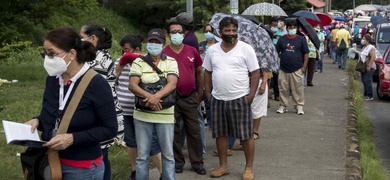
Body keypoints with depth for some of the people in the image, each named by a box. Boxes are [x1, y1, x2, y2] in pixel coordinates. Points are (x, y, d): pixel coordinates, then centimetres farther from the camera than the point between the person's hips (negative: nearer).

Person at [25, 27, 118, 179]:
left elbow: (110, 129, -16)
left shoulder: (96, 84, -17)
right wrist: (37, 121, -5)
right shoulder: (52, 80, 2)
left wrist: (72, 138, -23)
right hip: (50, 162, 6)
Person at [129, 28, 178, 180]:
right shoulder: (138, 62, 3)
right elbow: (132, 85, -8)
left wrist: (157, 96, -28)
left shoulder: (171, 62, 3)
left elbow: (172, 84, -11)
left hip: (165, 115, 0)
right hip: (142, 115, 0)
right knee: (142, 155, 8)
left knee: (168, 154, 8)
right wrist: (149, 96, -24)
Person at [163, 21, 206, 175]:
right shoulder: (163, 53, -5)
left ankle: (197, 162, 16)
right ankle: (177, 161, 21)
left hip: (190, 98, 2)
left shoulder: (192, 51, 2)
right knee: (174, 131, 9)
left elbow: (200, 72, 12)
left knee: (194, 131, 6)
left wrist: (200, 93, 11)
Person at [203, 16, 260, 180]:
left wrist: (251, 95, -10)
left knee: (246, 135, 2)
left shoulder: (246, 49, -5)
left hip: (240, 99, -4)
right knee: (220, 134, 11)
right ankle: (223, 166, 24)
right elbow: (208, 73, 15)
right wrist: (208, 94, 8)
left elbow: (255, 73, -5)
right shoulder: (212, 50, 6)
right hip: (217, 99, 4)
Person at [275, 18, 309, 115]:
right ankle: (283, 106, 17)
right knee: (283, 89, 6)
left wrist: (304, 66, -4)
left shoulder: (301, 39, 3)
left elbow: (306, 54, 4)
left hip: (297, 70, -2)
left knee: (298, 89, 0)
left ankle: (299, 106, 10)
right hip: (283, 70, 2)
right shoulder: (282, 39, 8)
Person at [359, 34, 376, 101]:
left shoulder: (371, 48, -12)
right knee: (364, 81, 10)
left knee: (367, 81, -12)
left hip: (369, 67, -9)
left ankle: (370, 96, -9)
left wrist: (369, 66, -24)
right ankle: (366, 94, 18)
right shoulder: (364, 47, 16)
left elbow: (373, 57, -20)